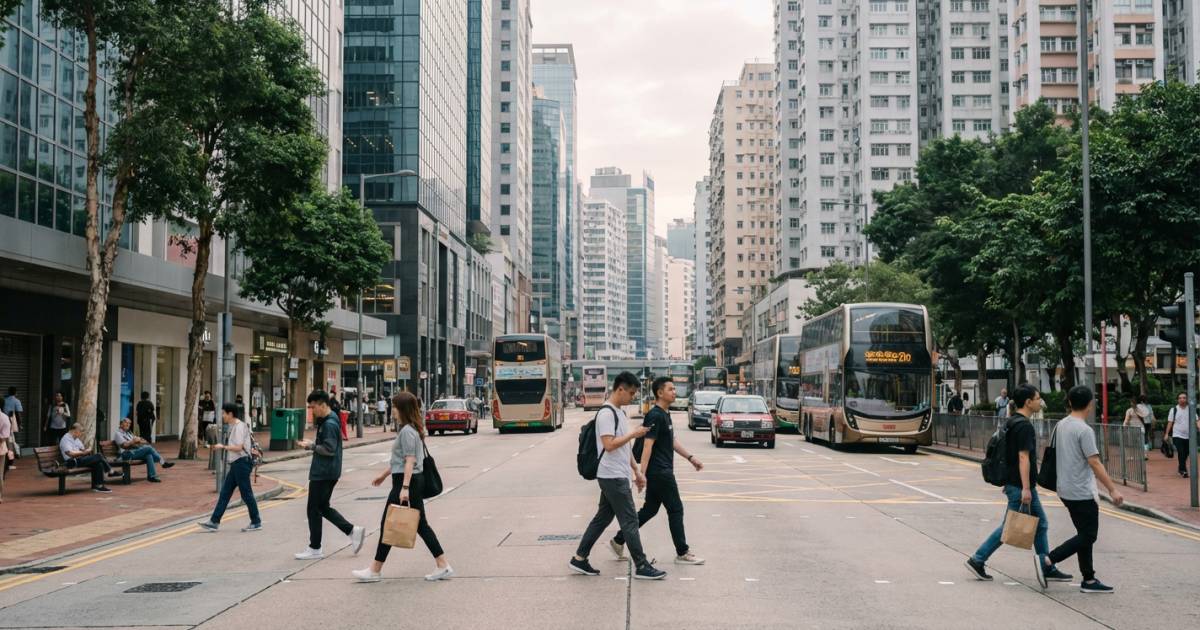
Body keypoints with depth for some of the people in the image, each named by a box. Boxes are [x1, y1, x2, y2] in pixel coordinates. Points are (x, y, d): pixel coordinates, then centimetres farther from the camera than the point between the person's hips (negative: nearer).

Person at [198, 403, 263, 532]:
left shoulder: (239, 427, -15)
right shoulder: (233, 427, 14)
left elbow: (238, 447, -20)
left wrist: (223, 447, -12)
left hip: (241, 463, -10)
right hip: (236, 464, 10)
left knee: (246, 493, -3)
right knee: (225, 493, 8)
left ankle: (256, 523, 6)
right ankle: (214, 522, 10)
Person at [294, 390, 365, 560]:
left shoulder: (329, 424, -18)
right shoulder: (326, 421, 14)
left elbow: (329, 449, -23)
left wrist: (311, 446, -13)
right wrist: (311, 444, 6)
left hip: (323, 474, -10)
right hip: (325, 472, 10)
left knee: (314, 509, -1)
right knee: (323, 507, 16)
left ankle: (315, 549, 7)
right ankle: (353, 531, 14)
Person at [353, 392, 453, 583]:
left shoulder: (407, 431, -15)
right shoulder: (412, 429, 16)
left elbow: (409, 461, -21)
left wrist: (405, 487, -26)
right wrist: (384, 474, 31)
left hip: (406, 481, -10)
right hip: (416, 481, 10)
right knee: (421, 525, 10)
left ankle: (374, 571, 9)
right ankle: (443, 566, 8)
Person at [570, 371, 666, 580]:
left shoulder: (620, 413, 16)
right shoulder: (606, 413, -15)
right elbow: (609, 445, -23)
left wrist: (637, 471, 17)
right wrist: (634, 434, -16)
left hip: (617, 477, 10)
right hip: (613, 477, -10)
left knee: (602, 518, 13)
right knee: (630, 520, -5)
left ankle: (579, 559, 19)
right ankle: (642, 567, 1)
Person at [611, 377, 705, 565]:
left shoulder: (665, 414, 15)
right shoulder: (655, 416, -16)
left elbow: (672, 441, 23)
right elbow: (647, 445, -22)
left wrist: (690, 457, 21)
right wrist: (642, 473, -25)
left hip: (661, 471, 10)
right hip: (659, 472, -10)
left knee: (650, 509, 13)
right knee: (675, 510, -1)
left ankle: (618, 541, 19)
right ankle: (682, 553, 8)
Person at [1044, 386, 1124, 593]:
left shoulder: (1060, 425, 8)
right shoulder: (1084, 430, -17)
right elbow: (1094, 463, -20)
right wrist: (1112, 489, -18)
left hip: (1065, 490, 9)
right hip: (1082, 492, -9)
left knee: (1085, 535, 14)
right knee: (1088, 536, -2)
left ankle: (1089, 580, 15)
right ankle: (1048, 560, -7)